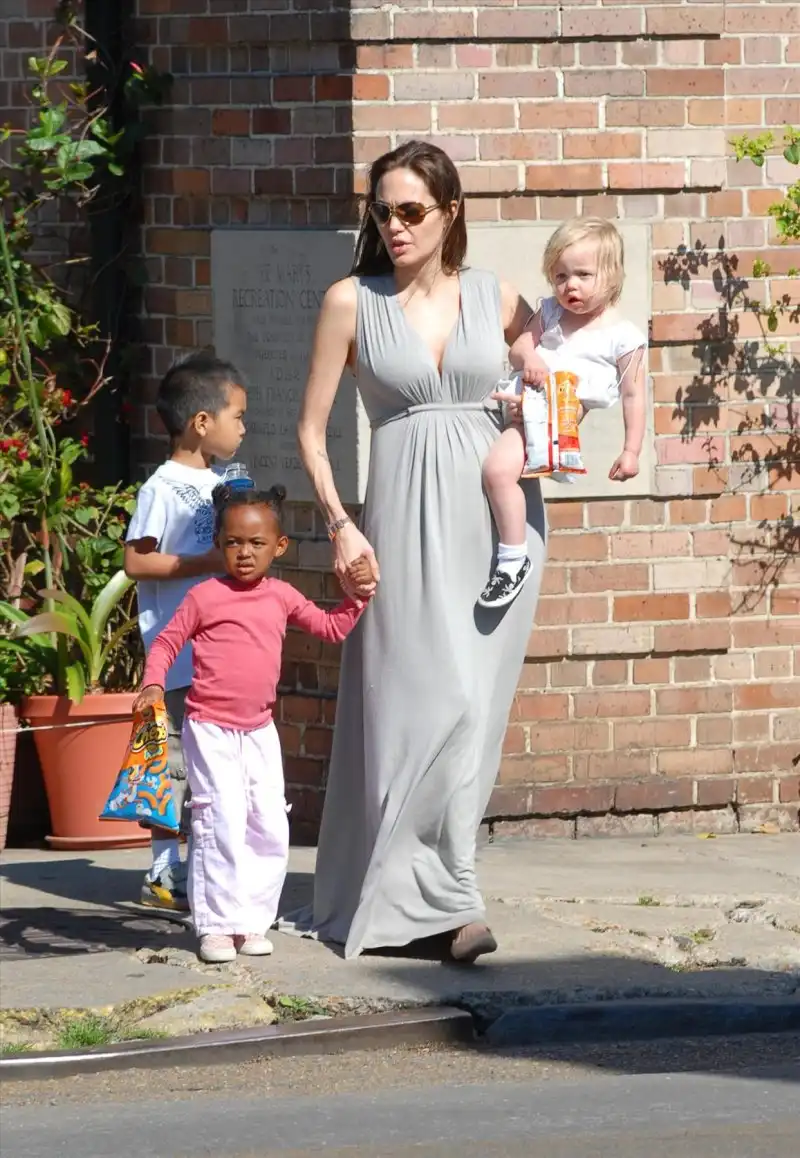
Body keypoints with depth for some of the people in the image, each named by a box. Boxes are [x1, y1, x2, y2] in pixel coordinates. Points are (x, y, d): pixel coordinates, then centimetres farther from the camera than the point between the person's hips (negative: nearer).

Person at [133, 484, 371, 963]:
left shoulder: (282, 597, 7)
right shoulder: (205, 597, -6)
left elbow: (332, 627, 17)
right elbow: (167, 643, -1)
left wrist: (356, 596, 3)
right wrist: (153, 686, -15)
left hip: (259, 729, 5)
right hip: (211, 727, -5)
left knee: (270, 826, 4)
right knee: (223, 821, -12)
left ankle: (254, 920, 14)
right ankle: (217, 924, -7)